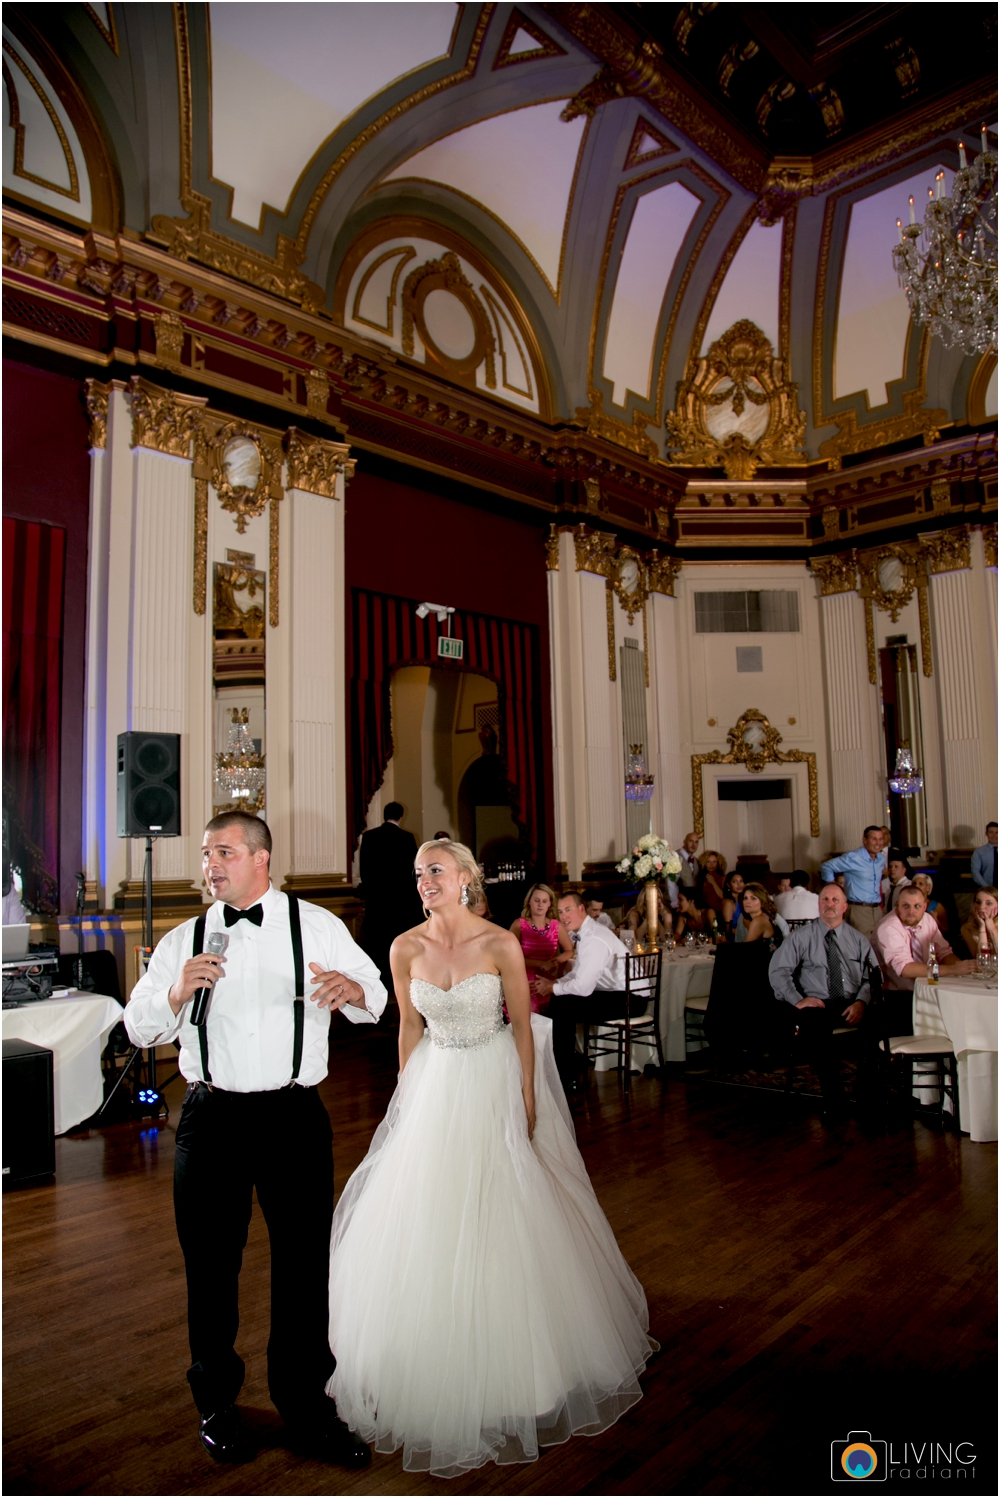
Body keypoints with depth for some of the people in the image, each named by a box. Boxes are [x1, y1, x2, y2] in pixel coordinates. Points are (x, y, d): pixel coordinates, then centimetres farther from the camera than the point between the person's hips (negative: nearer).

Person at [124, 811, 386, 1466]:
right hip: (211, 1121, 2)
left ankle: (306, 1404, 30)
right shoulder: (184, 940, 5)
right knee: (210, 1265, 14)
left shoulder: (318, 926, -1)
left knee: (305, 1263, 8)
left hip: (294, 1117, -1)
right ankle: (217, 1402, 38)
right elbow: (140, 1028, 6)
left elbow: (376, 999, 1)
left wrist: (351, 989, -23)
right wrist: (178, 993, -15)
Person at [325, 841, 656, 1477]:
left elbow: (524, 1025, -7)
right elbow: (410, 1027, 3)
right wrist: (408, 1096, 6)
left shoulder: (501, 943, -16)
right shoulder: (406, 948, -9)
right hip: (436, 1086, 2)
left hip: (497, 1085, -2)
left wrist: (527, 1103, -6)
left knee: (505, 1220, 8)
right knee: (431, 1217, 10)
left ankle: (513, 1361, 33)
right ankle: (440, 1358, 33)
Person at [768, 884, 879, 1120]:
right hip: (816, 1005, -2)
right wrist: (798, 999, -11)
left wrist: (861, 1001, -13)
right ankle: (834, 1098, -22)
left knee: (877, 1022, -32)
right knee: (815, 1028, -37)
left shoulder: (858, 939, 17)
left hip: (852, 1005, 2)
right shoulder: (800, 937, 10)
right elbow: (777, 971, 3)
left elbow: (872, 977, 8)